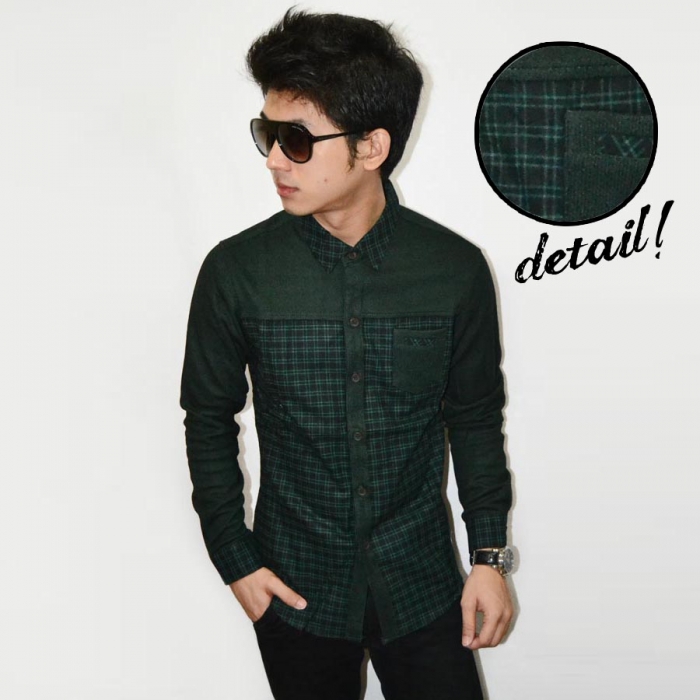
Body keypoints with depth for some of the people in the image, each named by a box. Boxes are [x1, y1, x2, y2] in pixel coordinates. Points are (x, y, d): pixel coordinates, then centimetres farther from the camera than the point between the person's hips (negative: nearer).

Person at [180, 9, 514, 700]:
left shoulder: (455, 269, -11)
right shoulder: (235, 273, -12)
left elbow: (476, 417, 1)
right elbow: (209, 420, 0)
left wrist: (489, 555, 2)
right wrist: (235, 561, -1)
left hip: (423, 583, 0)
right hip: (295, 588, 0)